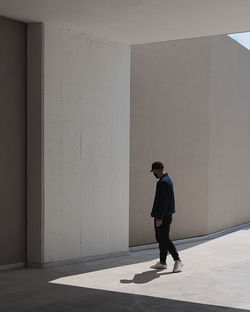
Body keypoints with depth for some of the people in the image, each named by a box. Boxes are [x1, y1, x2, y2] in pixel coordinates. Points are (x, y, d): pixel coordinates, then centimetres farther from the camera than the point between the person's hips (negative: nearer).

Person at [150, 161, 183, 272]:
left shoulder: (164, 182, -18)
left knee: (164, 239, -8)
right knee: (161, 238, 14)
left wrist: (159, 217, -24)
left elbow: (164, 201, -24)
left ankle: (177, 261, -6)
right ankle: (162, 262, 20)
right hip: (164, 215, 11)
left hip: (163, 216, -11)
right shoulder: (167, 180, 15)